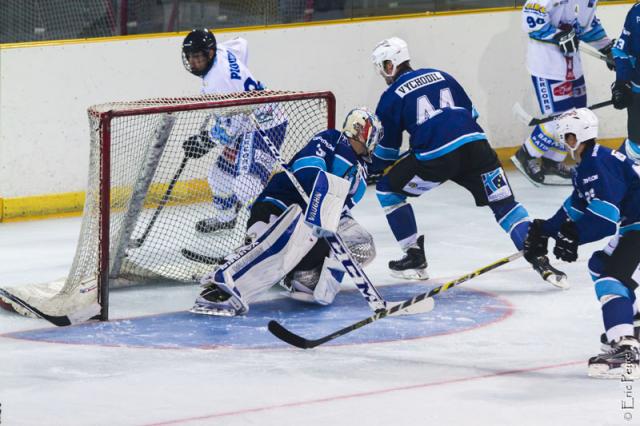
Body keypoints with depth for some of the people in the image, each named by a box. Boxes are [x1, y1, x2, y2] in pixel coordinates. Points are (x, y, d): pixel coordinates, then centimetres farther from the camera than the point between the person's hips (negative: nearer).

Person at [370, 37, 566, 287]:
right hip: (475, 143, 4)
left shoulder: (391, 97, 11)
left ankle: (415, 257, 17)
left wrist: (368, 169, 37)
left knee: (387, 189, 17)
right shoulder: (440, 76, 24)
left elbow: (386, 150, 18)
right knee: (504, 203, 8)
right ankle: (540, 260, -8)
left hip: (436, 157, -4)